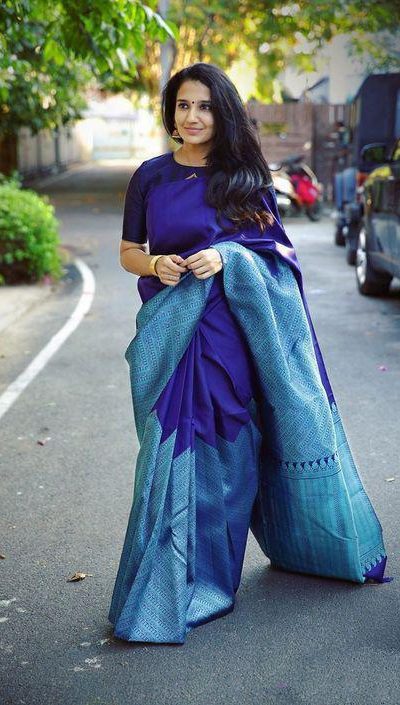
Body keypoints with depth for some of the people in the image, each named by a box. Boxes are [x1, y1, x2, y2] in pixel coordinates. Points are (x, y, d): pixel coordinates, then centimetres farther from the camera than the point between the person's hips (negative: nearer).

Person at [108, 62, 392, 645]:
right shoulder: (151, 177, 6)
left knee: (229, 451, 6)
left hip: (236, 332, 0)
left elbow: (276, 250, 5)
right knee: (175, 455, -3)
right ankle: (168, 590, 7)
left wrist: (226, 257, -13)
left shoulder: (247, 177, 6)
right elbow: (129, 253, 11)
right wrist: (157, 264, -11)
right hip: (173, 333, 0)